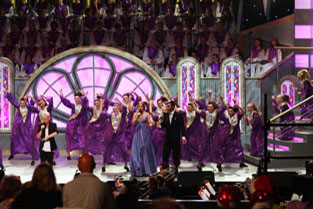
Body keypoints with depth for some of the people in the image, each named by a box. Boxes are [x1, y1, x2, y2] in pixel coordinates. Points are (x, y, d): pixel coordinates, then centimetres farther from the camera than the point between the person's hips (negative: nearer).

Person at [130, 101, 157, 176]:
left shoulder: (147, 114, 3)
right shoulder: (135, 114, 8)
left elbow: (150, 124, 4)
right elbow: (133, 124, 0)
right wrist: (137, 116, -9)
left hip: (145, 134, -2)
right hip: (138, 134, 2)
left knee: (146, 150, -1)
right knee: (136, 151, -3)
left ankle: (147, 170, 4)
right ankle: (137, 170, 0)